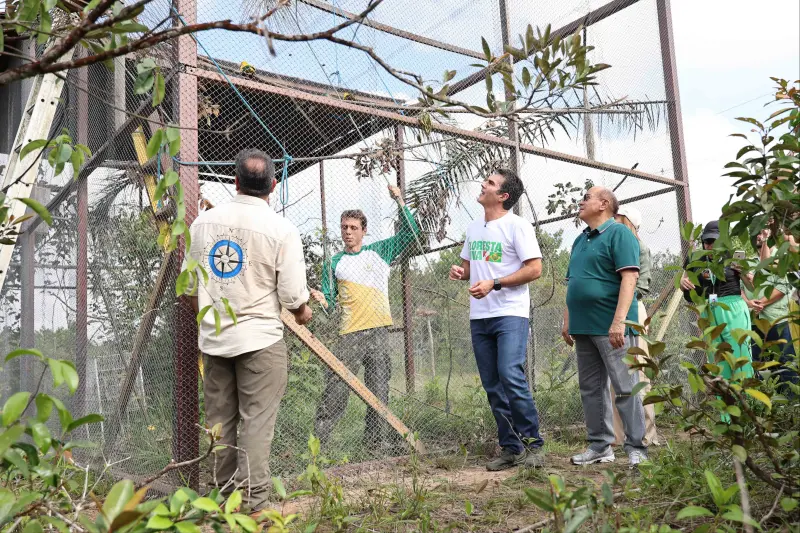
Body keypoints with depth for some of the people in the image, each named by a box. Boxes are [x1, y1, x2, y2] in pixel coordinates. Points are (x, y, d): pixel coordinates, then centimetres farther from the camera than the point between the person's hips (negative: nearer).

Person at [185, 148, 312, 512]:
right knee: (256, 423, 1)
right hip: (260, 338, -4)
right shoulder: (281, 230, -11)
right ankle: (252, 506, 3)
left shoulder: (203, 221, 3)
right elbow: (293, 296, -12)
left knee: (219, 422, 15)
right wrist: (303, 313, 10)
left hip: (213, 338, 5)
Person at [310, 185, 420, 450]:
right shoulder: (333, 264, 12)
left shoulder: (380, 251, 14)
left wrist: (400, 201, 6)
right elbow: (330, 299, 11)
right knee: (337, 386, -8)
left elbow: (410, 232, 12)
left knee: (379, 389, 5)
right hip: (350, 333, -1)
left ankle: (377, 439, 14)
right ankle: (318, 437, -1)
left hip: (379, 329, 1)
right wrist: (322, 300, -12)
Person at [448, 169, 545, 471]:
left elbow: (534, 269, -11)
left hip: (510, 313, -7)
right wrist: (460, 272, 2)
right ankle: (511, 448, 16)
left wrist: (493, 284, -19)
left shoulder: (517, 226, -6)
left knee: (511, 376, -18)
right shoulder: (473, 228, 16)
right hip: (479, 317, 7)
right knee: (492, 386, 7)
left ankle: (532, 444, -3)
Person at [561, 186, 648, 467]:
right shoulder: (580, 241, 19)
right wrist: (567, 321, 18)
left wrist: (619, 321, -23)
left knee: (625, 388, -3)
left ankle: (637, 448, 6)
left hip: (611, 327, -8)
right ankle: (600, 446, 20)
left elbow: (629, 278, -16)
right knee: (591, 389, 11)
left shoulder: (619, 233, -6)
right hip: (583, 327, 8)